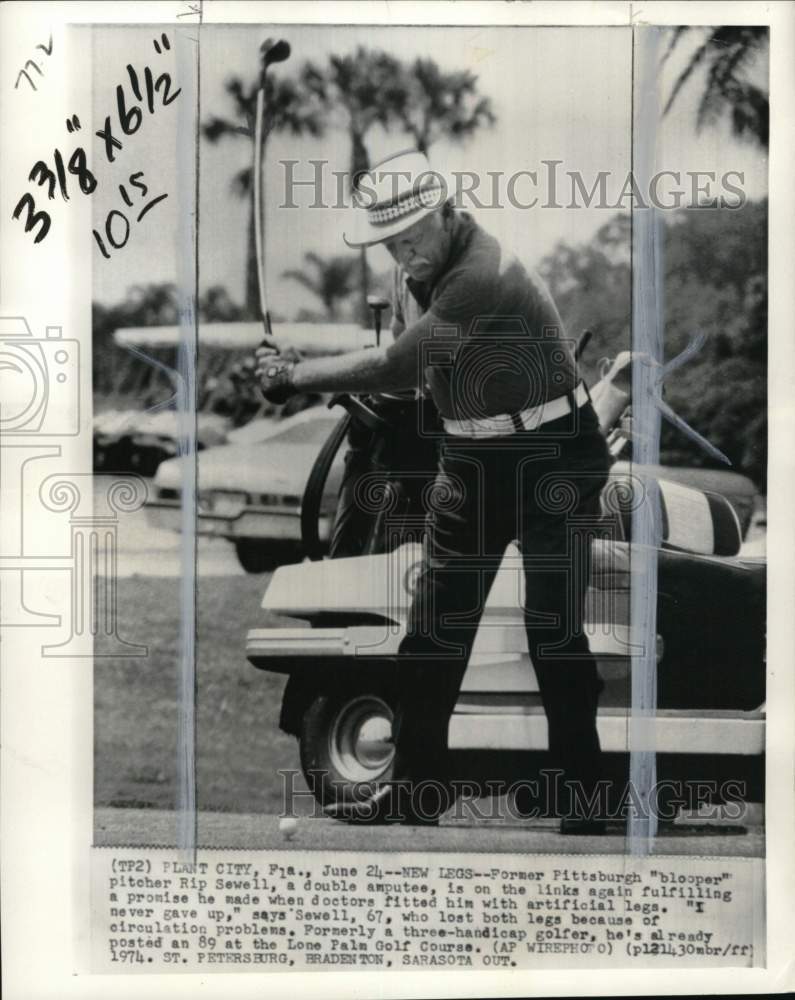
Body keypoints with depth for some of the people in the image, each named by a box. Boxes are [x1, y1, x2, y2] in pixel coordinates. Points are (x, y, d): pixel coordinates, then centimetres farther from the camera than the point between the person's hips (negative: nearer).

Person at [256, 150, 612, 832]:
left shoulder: (483, 276, -27)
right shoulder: (413, 274, 2)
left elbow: (396, 368, -29)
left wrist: (294, 377, -22)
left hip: (552, 456, -8)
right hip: (471, 460, 8)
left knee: (555, 632, -6)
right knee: (433, 627, 7)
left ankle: (584, 791, 7)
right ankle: (417, 782, 17)